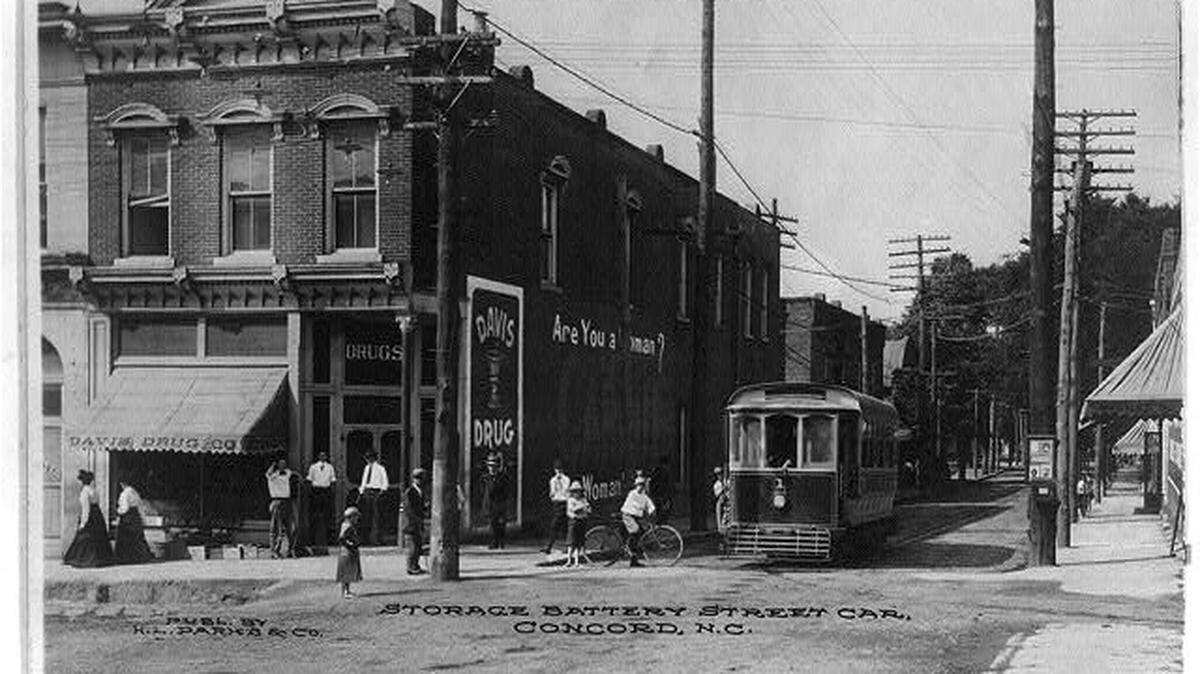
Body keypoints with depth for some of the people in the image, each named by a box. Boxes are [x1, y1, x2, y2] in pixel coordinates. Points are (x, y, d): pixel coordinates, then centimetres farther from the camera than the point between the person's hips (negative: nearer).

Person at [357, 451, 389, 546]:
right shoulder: (366, 468, 15)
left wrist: (382, 490, -15)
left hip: (375, 492, -6)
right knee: (367, 515, 7)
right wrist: (361, 492, 14)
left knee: (375, 515, -8)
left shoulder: (380, 468, -3)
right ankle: (368, 539, 13)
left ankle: (374, 539, -9)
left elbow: (385, 481, -3)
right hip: (367, 492, 6)